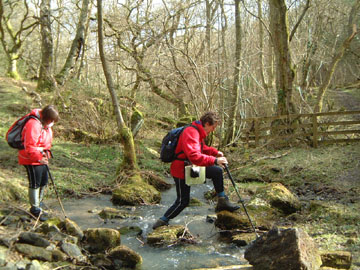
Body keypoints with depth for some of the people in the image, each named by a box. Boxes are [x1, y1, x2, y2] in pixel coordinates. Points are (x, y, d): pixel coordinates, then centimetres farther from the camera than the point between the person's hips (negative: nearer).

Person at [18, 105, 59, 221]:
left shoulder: (45, 124, 7)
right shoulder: (34, 125, -25)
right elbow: (29, 146, -28)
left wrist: (47, 153, 14)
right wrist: (39, 158, -28)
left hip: (41, 158, 10)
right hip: (31, 159, -10)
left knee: (43, 182, 16)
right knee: (35, 184, 0)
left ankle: (37, 206, 31)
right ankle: (35, 209, 13)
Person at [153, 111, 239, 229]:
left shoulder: (198, 132, 6)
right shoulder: (191, 133, -26)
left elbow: (202, 148, 23)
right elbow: (194, 156, -38)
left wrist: (215, 152, 9)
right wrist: (214, 160, -39)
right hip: (181, 171, -10)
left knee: (217, 171, 7)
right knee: (183, 201, -1)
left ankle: (222, 201, 15)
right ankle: (162, 221, 14)